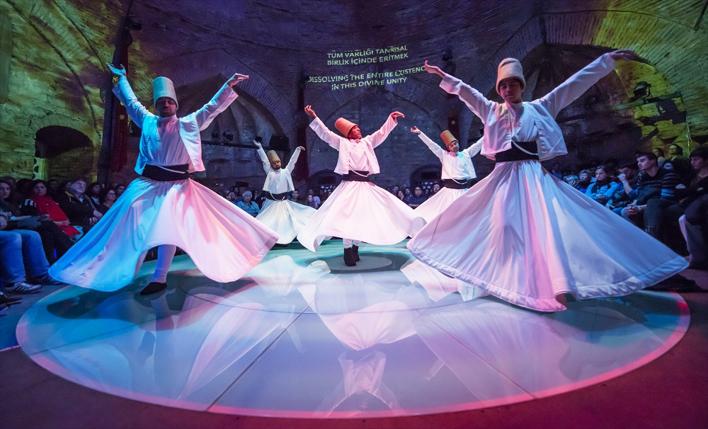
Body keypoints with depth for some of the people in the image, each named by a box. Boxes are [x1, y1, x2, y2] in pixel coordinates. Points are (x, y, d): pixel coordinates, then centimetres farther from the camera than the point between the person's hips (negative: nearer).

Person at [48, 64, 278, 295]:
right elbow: (131, 101, 30)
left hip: (177, 185, -3)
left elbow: (212, 107, 8)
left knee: (169, 228, -6)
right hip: (148, 183, 3)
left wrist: (229, 84, 4)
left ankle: (159, 277, -3)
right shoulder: (148, 121, 15)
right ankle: (121, 273, 11)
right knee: (134, 226, -1)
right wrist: (121, 78, 42)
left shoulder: (189, 123, 8)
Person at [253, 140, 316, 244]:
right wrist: (258, 147, -1)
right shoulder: (269, 172, 1)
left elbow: (292, 161, 5)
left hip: (284, 203, 1)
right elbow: (264, 159, 0)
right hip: (271, 203, -1)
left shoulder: (286, 171, 3)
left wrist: (298, 149, 5)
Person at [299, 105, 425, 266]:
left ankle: (355, 247, 18)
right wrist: (314, 117, -6)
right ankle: (347, 250, -1)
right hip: (349, 183, -4)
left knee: (362, 215, 5)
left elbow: (382, 132, 19)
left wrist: (392, 118, 11)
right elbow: (325, 133, 2)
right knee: (347, 215, -9)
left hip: (365, 184, 4)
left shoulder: (367, 141, 18)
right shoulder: (342, 143, 8)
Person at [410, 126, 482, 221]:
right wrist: (419, 133, -3)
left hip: (465, 190, 2)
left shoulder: (466, 153, 11)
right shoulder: (444, 155, 5)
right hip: (450, 190, -2)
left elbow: (478, 144, 15)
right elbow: (432, 145, 1)